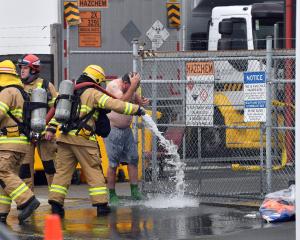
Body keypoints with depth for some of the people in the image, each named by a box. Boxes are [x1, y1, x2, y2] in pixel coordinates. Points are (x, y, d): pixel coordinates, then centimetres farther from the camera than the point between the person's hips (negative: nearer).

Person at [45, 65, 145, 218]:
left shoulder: (72, 92, 19)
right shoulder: (93, 93, -2)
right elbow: (114, 104, -10)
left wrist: (51, 128, 16)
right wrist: (136, 109, -4)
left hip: (65, 137, 6)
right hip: (83, 139, -6)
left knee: (62, 171, 7)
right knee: (94, 171, 2)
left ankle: (56, 202, 0)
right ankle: (101, 204, 1)